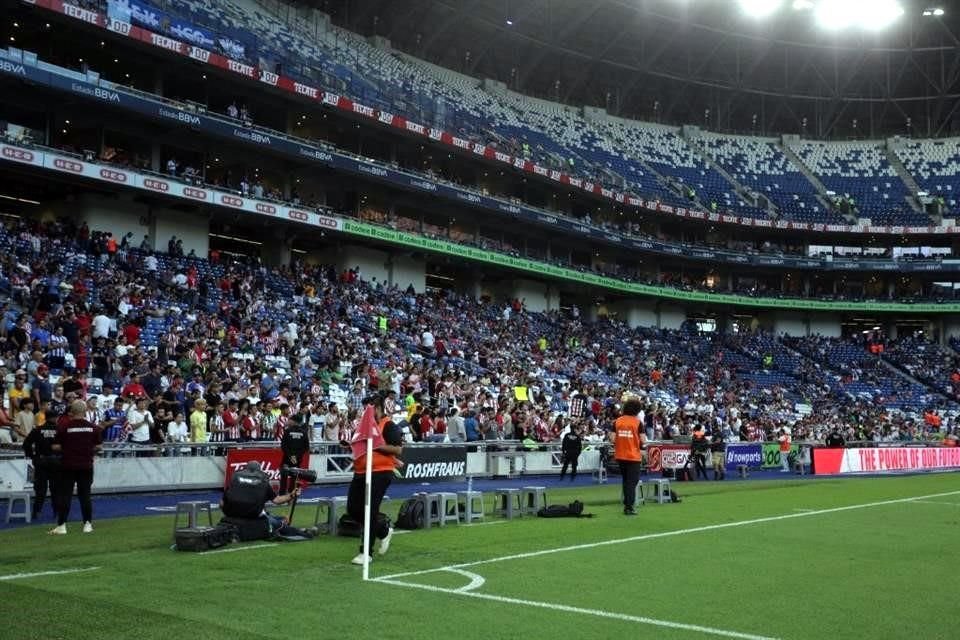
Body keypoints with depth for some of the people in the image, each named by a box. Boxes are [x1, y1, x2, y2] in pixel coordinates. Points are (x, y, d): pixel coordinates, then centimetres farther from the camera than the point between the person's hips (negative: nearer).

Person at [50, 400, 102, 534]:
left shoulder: (63, 427, -7)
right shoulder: (93, 427, -1)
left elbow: (56, 447, -7)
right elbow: (98, 447, 2)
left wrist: (66, 449, 13)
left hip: (68, 466, -2)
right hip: (86, 466, 2)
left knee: (65, 495, 2)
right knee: (85, 495, 8)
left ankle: (61, 526, 1)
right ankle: (88, 524, 10)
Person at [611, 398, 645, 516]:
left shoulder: (617, 421, 1)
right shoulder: (638, 422, -9)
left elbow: (612, 438, -3)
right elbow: (643, 440, -11)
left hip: (620, 456, 4)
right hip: (633, 456, -4)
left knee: (626, 481, 19)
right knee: (632, 482, 2)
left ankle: (627, 504, 27)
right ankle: (630, 507, -2)